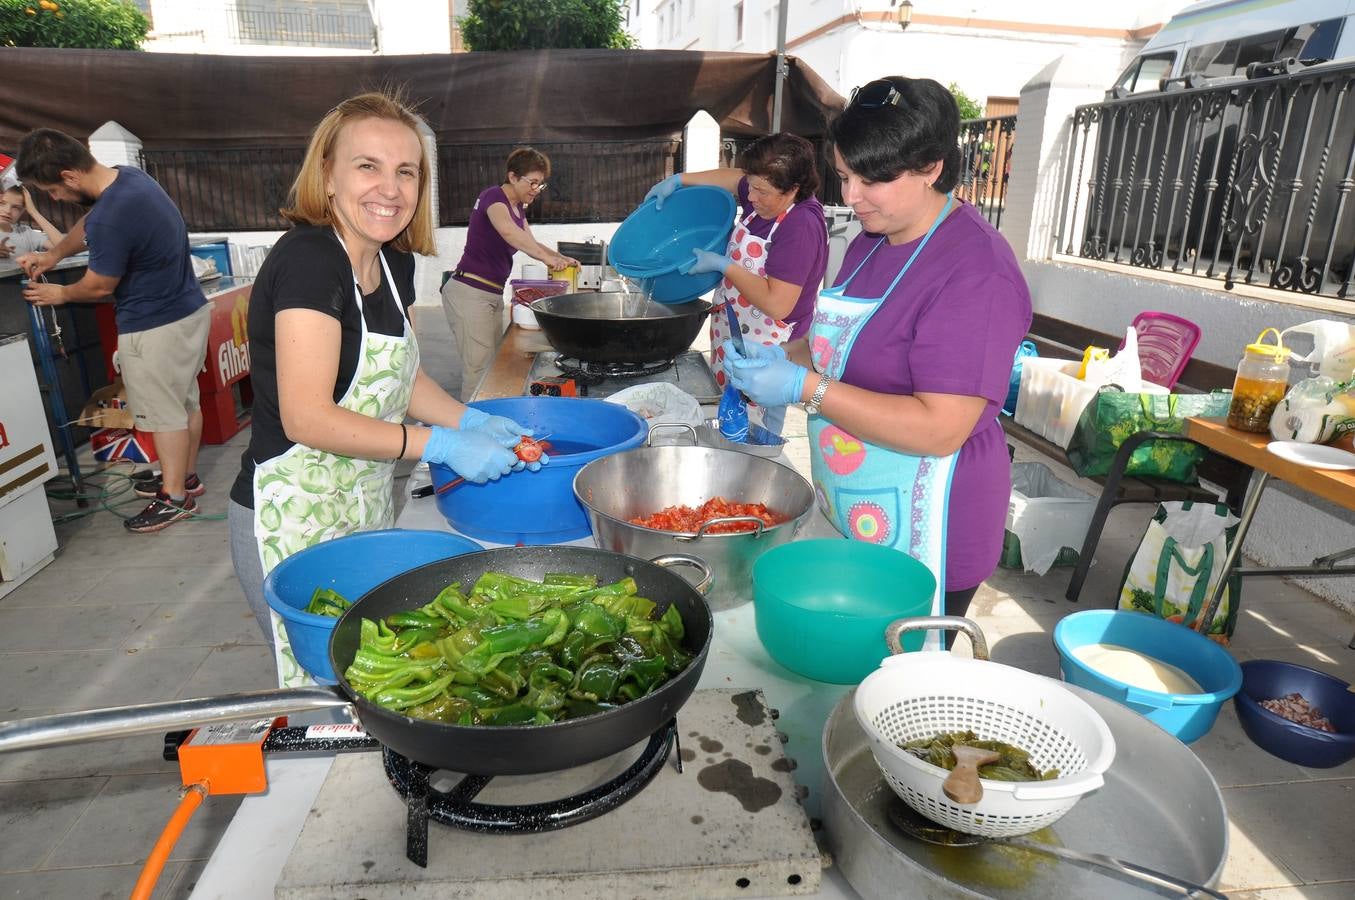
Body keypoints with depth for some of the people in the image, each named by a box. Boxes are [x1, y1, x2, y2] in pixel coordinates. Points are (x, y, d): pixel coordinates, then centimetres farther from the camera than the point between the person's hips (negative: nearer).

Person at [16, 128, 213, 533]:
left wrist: (59, 294, 8)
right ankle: (186, 475, 33)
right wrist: (53, 254, 17)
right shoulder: (130, 175, 1)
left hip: (155, 328, -9)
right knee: (185, 402, 18)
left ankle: (176, 497, 15)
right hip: (190, 310, 9)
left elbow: (98, 287, -11)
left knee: (164, 412, 3)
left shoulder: (111, 218, -28)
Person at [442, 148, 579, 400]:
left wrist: (562, 259, 7)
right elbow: (507, 230, -32)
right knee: (479, 368, -11)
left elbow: (531, 244, 25)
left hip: (493, 294, 9)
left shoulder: (518, 208, 16)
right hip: (469, 292, -9)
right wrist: (546, 257, -38)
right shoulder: (494, 197, -11)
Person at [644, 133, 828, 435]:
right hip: (734, 341, 9)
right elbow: (734, 177, 25)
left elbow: (777, 305, -27)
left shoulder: (801, 226, -22)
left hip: (765, 357, -8)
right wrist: (678, 180, 17)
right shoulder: (765, 201, 1)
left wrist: (723, 265, -21)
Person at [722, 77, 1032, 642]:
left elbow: (940, 429, -27)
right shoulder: (873, 241, 6)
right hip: (850, 521, 8)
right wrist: (781, 360, -2)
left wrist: (805, 388, -27)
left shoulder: (976, 271, -21)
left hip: (918, 540, -8)